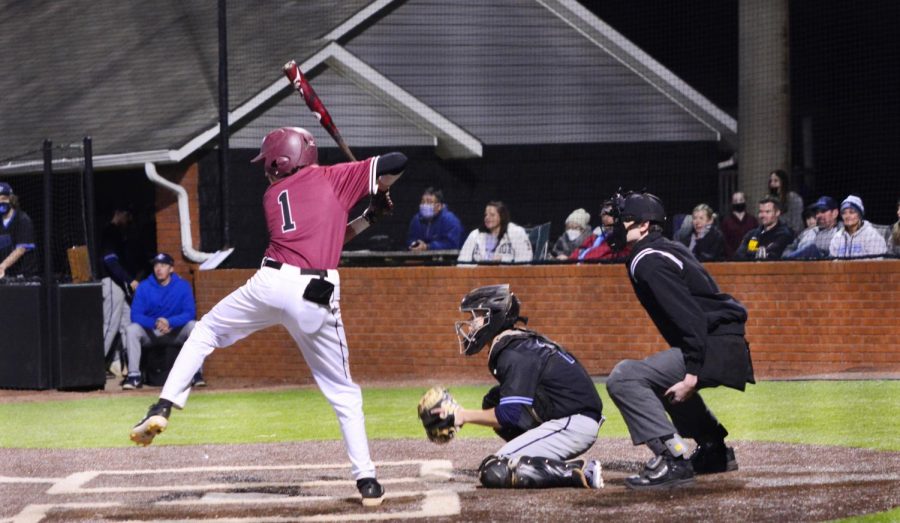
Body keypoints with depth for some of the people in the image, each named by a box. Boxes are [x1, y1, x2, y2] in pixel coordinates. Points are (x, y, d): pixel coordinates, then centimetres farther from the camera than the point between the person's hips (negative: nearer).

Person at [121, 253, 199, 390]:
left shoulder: (182, 286, -8)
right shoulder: (144, 287, -7)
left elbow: (190, 313, -17)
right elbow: (135, 315, -14)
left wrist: (169, 322, -35)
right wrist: (155, 323, -33)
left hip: (175, 331, -1)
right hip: (150, 334, 1)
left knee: (193, 326, -28)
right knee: (131, 329, -28)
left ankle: (196, 373, -24)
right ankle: (134, 375, -26)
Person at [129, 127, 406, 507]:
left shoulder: (272, 196, 23)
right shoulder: (332, 178, 14)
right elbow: (396, 163, 7)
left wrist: (368, 219, 32)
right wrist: (377, 201, 25)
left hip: (272, 283, 1)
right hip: (317, 297, -1)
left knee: (207, 330, 27)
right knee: (343, 393, 13)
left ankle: (162, 408, 14)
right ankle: (366, 480, 6)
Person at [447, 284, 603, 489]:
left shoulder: (514, 354, -13)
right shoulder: (522, 342, 16)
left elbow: (509, 414, -18)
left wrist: (465, 415, -7)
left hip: (573, 425, -10)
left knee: (493, 473, -14)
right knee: (492, 402, 16)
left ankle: (579, 473, -15)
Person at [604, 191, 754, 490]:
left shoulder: (648, 261, -12)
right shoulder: (669, 250, 19)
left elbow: (690, 317, -22)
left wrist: (692, 375, -26)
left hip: (715, 348, -11)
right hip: (728, 345, 11)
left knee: (624, 377, -20)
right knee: (663, 378, 38)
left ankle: (673, 459, -25)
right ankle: (715, 449, 38)